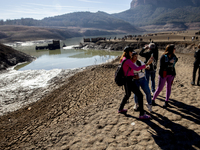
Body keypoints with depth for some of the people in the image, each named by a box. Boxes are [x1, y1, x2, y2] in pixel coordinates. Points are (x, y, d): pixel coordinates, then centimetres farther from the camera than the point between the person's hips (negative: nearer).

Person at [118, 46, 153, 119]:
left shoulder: (123, 59, 10)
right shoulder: (127, 60, -19)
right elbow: (136, 68, -28)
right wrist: (147, 64, -27)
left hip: (126, 80, 10)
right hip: (129, 81, -10)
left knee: (127, 95, 28)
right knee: (140, 95, -3)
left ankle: (120, 109, 41)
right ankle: (142, 114, 4)